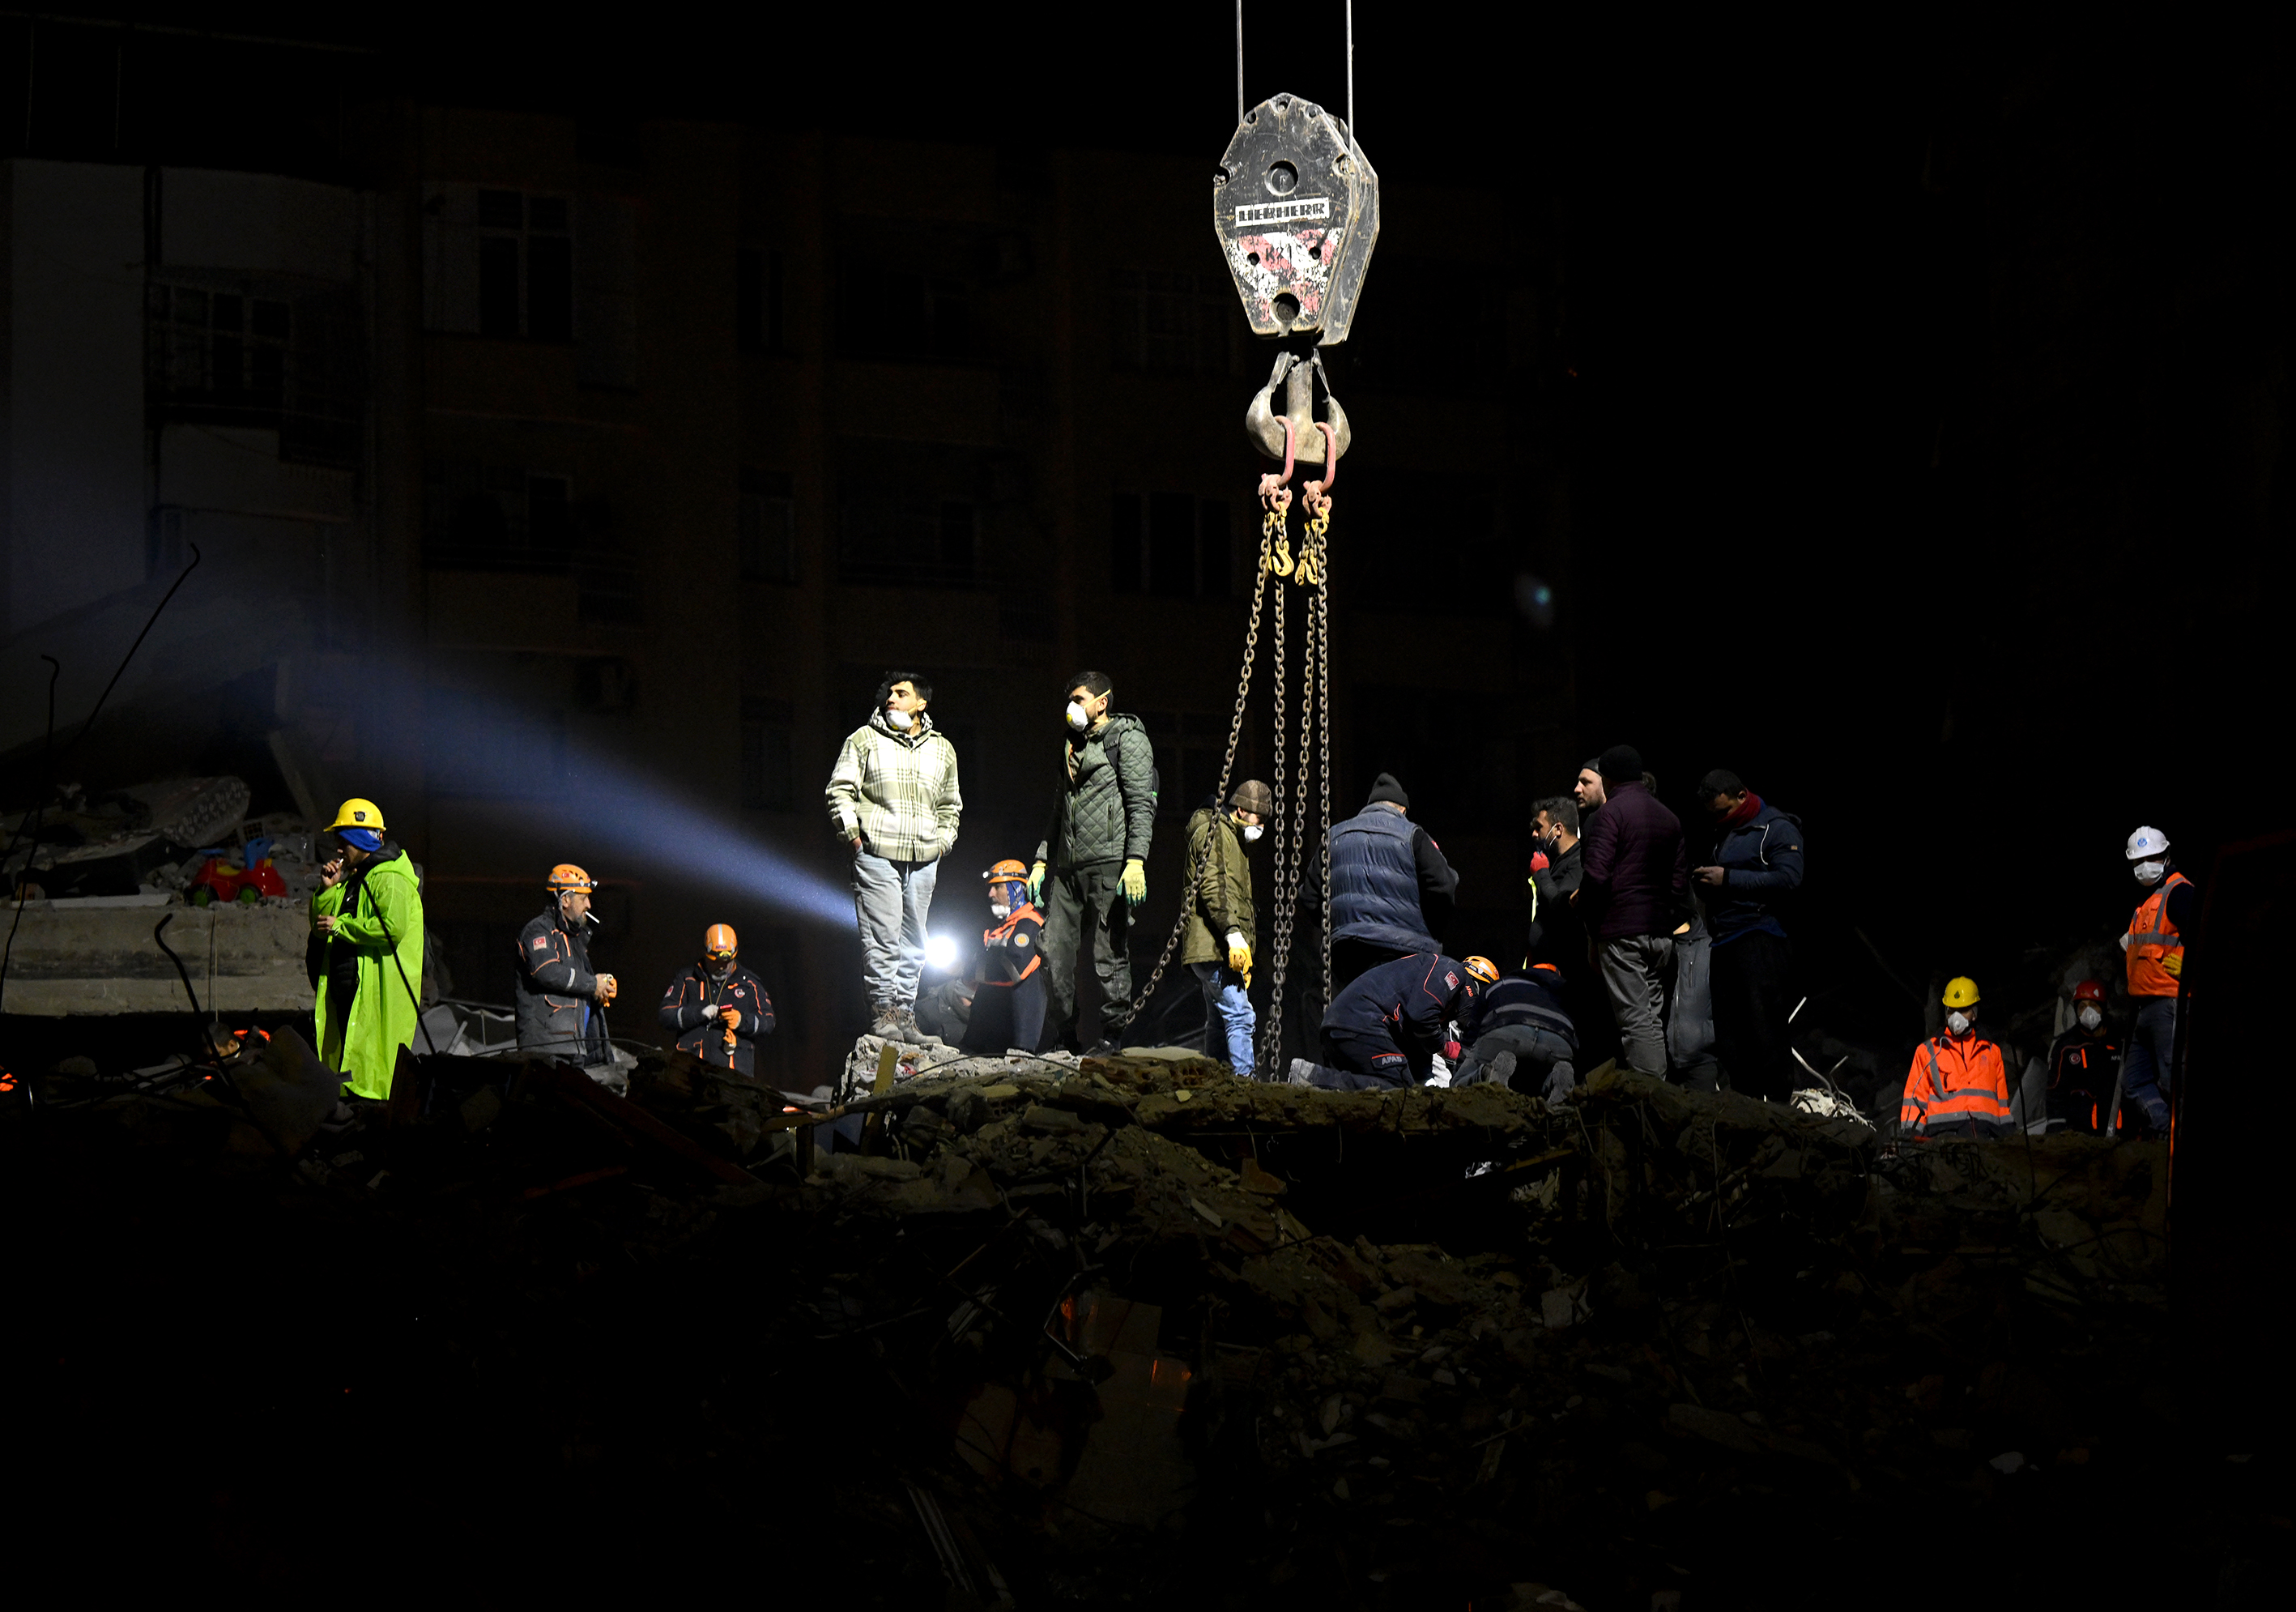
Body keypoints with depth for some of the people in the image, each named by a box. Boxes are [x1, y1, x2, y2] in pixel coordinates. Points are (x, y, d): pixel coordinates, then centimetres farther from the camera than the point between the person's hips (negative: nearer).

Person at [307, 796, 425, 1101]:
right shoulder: (353, 878, 21)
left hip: (378, 994, -10)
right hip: (347, 995, 10)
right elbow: (319, 924, 22)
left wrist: (340, 926, -16)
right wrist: (328, 890, 5)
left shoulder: (390, 878, -9)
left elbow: (393, 927, -25)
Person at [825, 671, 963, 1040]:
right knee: (881, 936, -10)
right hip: (876, 853, -4)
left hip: (923, 858, 4)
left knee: (913, 940, 5)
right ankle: (883, 1010, -6)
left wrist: (944, 839, 14)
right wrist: (851, 831, -7)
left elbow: (950, 804, 26)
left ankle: (905, 1011, 10)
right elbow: (840, 789, 3)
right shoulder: (864, 740, 6)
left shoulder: (942, 750, 16)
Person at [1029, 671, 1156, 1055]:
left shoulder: (1127, 738, 0)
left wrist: (1136, 860, -19)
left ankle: (1113, 1037, -1)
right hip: (1069, 867, 8)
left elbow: (1142, 803, -9)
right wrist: (1041, 861, 19)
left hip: (1109, 863, -8)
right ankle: (1065, 1038, 9)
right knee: (1055, 951, 2)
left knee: (1110, 954, -6)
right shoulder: (1074, 746, 24)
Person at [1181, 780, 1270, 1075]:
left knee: (1219, 1023, 11)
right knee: (1240, 1017, -19)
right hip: (1214, 948, -11)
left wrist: (1245, 941, 27)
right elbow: (1213, 886, -19)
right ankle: (1244, 1078, -26)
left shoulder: (1231, 838, 28)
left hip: (1221, 949, 11)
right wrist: (1233, 932, -27)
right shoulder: (1214, 833, -5)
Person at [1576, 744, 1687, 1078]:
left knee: (1635, 1020, -9)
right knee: (1654, 1019, 11)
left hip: (1621, 930, -7)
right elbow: (1680, 880, 17)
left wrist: (1591, 928, -6)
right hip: (1661, 933, 7)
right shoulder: (1670, 818, 17)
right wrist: (1670, 922, 19)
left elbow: (1596, 875, -15)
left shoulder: (1612, 812, -7)